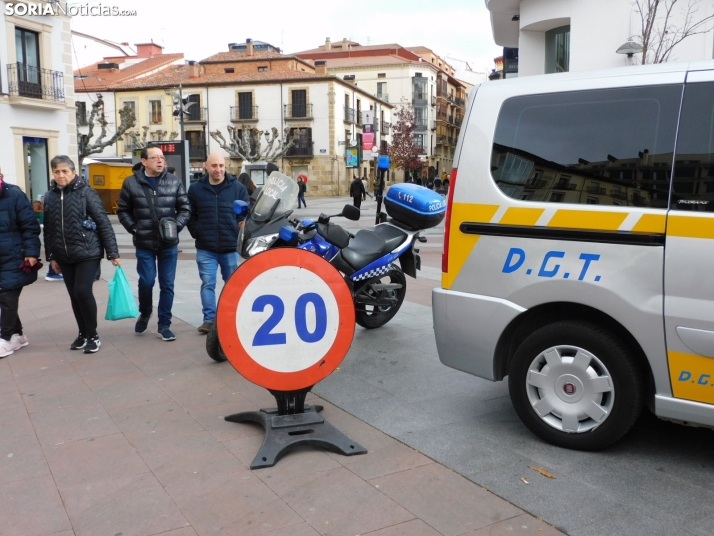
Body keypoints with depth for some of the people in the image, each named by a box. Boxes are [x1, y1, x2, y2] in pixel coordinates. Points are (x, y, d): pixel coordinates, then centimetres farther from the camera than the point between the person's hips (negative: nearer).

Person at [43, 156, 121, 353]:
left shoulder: (86, 192, -8)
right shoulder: (50, 196, 6)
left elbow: (104, 223, -9)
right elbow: (48, 229, 13)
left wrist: (113, 253, -11)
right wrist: (51, 256, 13)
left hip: (88, 253, -5)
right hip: (64, 257, 5)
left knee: (83, 291, -12)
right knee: (74, 296, 10)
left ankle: (93, 335, 4)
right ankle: (83, 333, 25)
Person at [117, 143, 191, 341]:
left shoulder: (174, 181, 1)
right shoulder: (131, 183, -2)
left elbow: (185, 208, 4)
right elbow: (123, 211, 5)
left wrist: (176, 226, -10)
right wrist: (134, 229, -7)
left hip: (169, 244, 1)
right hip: (144, 244, -1)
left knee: (167, 284, 4)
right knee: (146, 281, -1)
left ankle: (164, 325, 15)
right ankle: (144, 313, 29)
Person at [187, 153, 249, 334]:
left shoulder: (238, 187, -1)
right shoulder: (196, 189, 4)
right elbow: (190, 216, 10)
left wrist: (239, 235, -3)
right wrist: (197, 234, 0)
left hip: (231, 247, 0)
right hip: (205, 248, 0)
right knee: (207, 284, 0)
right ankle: (209, 319, 6)